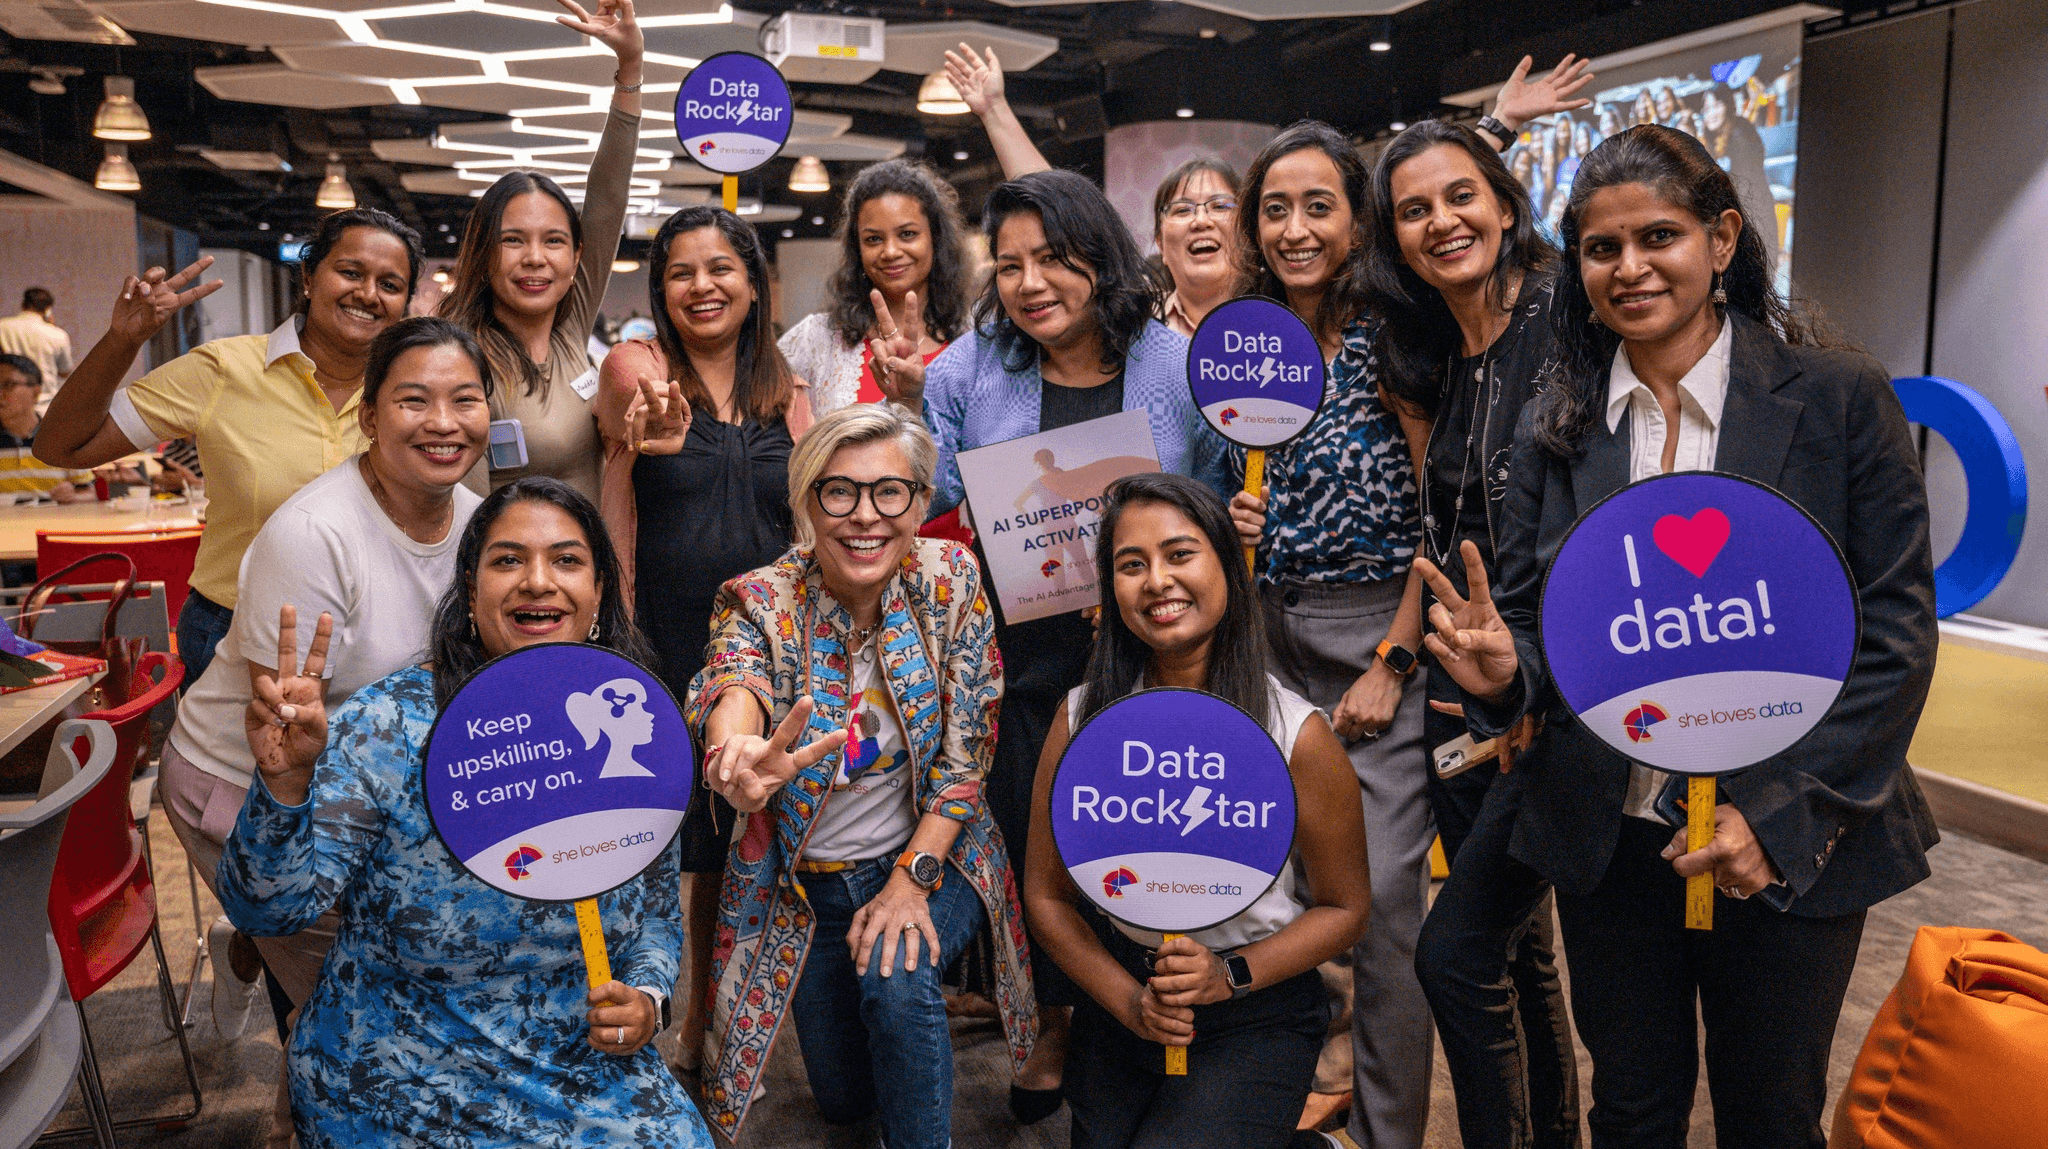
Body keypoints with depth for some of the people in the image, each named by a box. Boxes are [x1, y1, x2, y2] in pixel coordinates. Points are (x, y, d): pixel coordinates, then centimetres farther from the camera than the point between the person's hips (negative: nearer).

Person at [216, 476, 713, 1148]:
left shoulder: (636, 743, -4)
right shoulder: (386, 728, -15)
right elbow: (269, 908, -19)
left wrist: (645, 998, -10)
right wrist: (285, 782, -36)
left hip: (586, 1063, 3)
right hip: (399, 1086, -3)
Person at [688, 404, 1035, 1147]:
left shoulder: (951, 581, -12)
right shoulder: (760, 602, -15)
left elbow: (966, 751, -10)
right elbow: (734, 685, -38)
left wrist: (912, 878, -18)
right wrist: (742, 754, -62)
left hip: (931, 855, -1)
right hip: (805, 880, 1)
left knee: (895, 977, -30)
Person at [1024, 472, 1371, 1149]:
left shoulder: (1296, 734, -14)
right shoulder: (1081, 718, -7)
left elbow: (1345, 908, -4)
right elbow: (1047, 894, 1)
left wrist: (1231, 975, -16)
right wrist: (1126, 999, -12)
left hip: (1255, 1016, -3)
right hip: (1118, 996, 4)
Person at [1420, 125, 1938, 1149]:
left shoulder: (1838, 398, -8)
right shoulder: (1557, 427, 0)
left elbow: (1896, 633, -8)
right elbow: (1533, 621, 5)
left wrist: (1781, 814, -16)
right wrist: (1502, 669, -19)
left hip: (1790, 847, -2)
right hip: (1607, 842, 2)